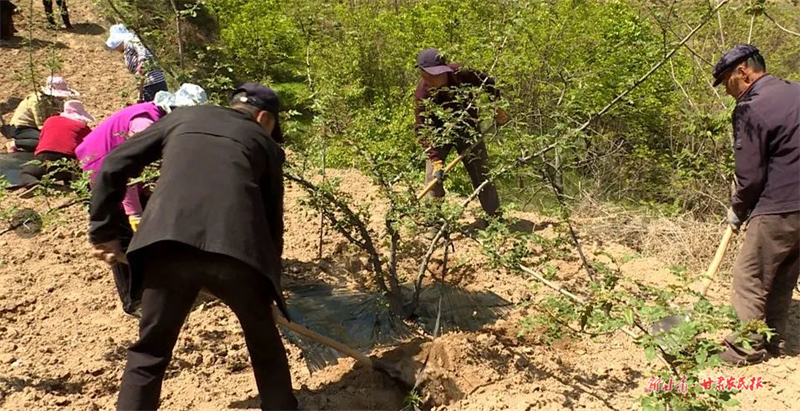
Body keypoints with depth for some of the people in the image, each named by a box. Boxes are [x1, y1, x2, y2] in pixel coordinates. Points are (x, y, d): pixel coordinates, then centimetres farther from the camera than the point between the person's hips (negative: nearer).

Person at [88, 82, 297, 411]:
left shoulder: (182, 117, 28)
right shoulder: (265, 144, 25)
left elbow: (113, 167, 21)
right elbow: (273, 221, 25)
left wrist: (104, 232, 25)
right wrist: (269, 279, 35)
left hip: (169, 243, 0)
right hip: (237, 247, 0)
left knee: (149, 352, 19)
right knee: (265, 345, 25)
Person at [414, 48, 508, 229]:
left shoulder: (460, 73, -26)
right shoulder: (422, 95, -29)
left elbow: (487, 82, -7)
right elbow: (423, 130, -29)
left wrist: (498, 107, -7)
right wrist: (435, 160, -36)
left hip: (468, 128, 1)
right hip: (440, 132, -1)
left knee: (481, 172, 3)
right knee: (433, 176, -12)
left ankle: (494, 216, 14)